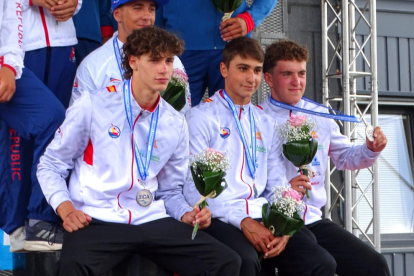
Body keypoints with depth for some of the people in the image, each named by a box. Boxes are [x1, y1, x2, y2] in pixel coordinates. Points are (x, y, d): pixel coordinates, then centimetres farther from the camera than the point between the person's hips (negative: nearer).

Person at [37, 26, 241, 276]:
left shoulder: (176, 124, 13)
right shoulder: (93, 106, -1)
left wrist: (187, 215, 1)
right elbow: (51, 166, 6)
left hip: (151, 220, 5)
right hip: (97, 220, -4)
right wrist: (66, 209, -11)